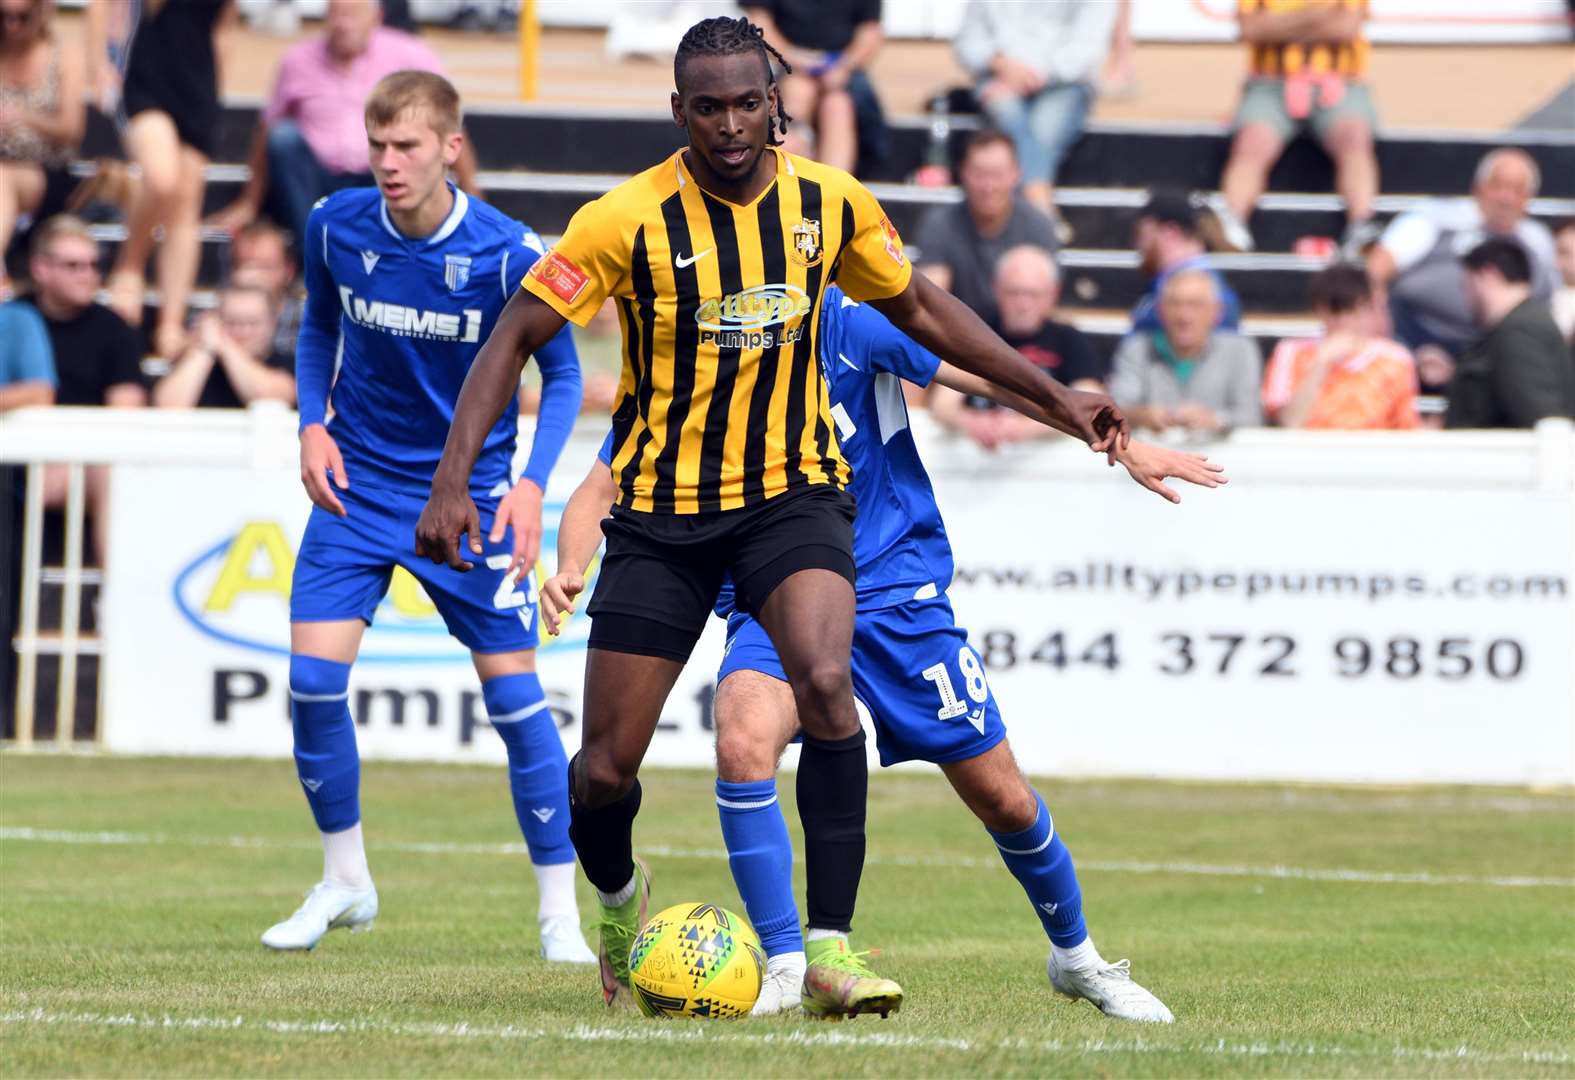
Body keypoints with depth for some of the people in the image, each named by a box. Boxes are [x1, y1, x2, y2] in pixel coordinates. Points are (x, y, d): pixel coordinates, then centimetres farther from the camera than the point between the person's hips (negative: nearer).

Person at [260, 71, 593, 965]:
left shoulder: (509, 254, -17)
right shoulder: (336, 227, -8)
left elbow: (561, 371, -5)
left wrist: (534, 480, -18)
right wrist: (313, 422, -4)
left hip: (468, 492, -2)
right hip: (357, 484, 3)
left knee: (513, 689, -5)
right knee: (313, 677, -9)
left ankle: (561, 910, 6)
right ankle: (345, 881, 12)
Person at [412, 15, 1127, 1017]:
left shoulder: (831, 203, -5)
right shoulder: (630, 220, -15)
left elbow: (917, 306, 13)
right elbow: (514, 339, -8)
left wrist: (1055, 396, 13)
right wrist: (454, 478, -19)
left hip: (793, 492, 1)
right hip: (662, 510, -1)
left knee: (826, 682, -27)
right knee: (606, 771, 0)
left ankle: (831, 948, -22)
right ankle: (620, 899, 36)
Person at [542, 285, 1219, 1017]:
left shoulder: (845, 322, -13)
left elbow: (989, 376, -7)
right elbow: (601, 490, -5)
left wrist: (1123, 446, -6)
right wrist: (570, 571, -28)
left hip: (895, 593, 0)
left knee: (1001, 797, 5)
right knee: (741, 741, -31)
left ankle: (1076, 957, 33)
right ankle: (785, 969, -19)